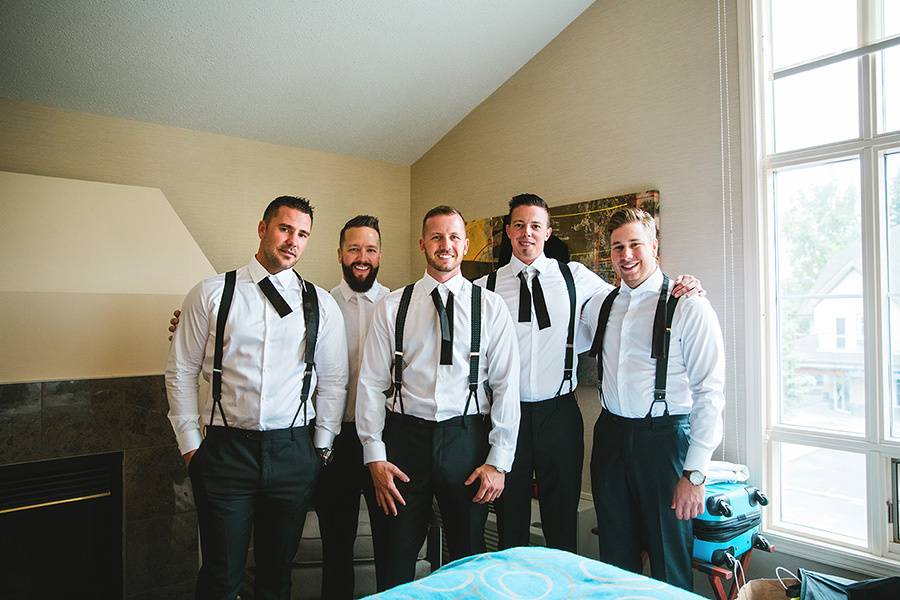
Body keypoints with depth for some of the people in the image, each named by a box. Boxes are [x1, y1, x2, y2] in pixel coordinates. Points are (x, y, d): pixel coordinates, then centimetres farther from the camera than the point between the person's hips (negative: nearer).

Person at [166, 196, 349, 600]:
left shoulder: (321, 304, 4)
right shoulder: (211, 294, 0)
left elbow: (334, 381, 6)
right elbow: (181, 372, 3)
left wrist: (321, 446, 3)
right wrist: (190, 444, 0)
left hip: (294, 452, 2)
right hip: (225, 448, -1)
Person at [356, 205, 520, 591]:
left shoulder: (491, 307, 2)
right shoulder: (392, 306, 4)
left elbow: (506, 385, -1)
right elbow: (371, 383, 2)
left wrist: (499, 461, -5)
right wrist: (374, 456, -4)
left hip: (467, 439, 0)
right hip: (405, 438, 1)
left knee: (469, 559, 14)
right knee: (394, 561, 10)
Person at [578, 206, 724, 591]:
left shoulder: (689, 308, -9)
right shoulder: (599, 306, 7)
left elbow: (710, 394, -11)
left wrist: (694, 473, -13)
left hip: (664, 439, -4)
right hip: (610, 436, 5)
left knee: (669, 561, 10)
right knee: (615, 558, 18)